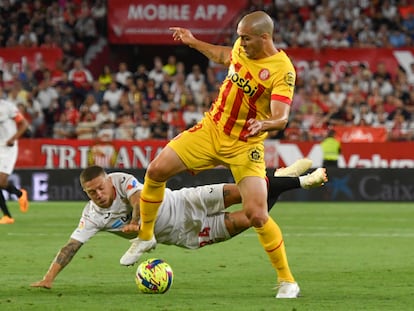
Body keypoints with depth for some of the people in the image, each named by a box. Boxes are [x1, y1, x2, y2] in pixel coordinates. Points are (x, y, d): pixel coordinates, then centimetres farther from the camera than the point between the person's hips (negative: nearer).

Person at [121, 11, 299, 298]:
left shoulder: (283, 71, -21)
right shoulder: (242, 47, -2)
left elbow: (281, 117, -31)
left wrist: (264, 124, -51)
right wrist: (193, 43, 22)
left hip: (244, 145, -6)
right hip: (211, 129, 6)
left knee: (257, 214, -17)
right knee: (157, 170, -4)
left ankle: (287, 281, 0)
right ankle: (145, 237, 19)